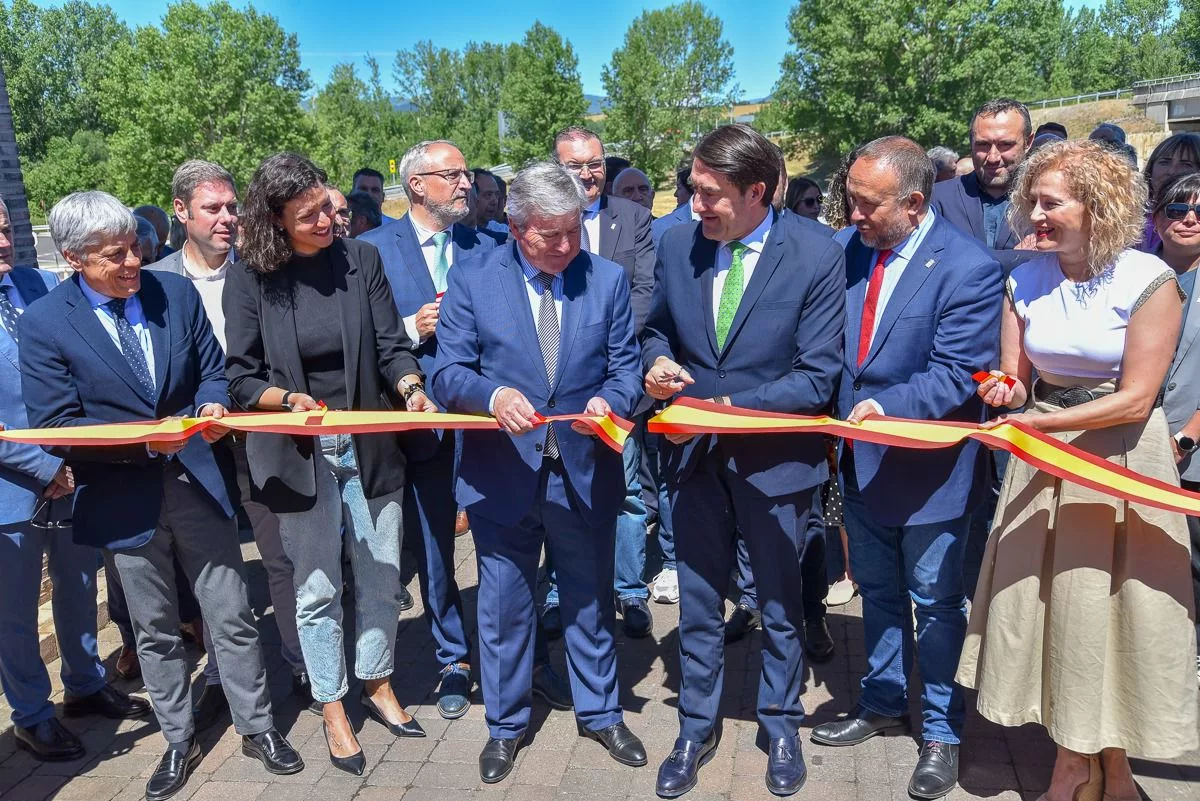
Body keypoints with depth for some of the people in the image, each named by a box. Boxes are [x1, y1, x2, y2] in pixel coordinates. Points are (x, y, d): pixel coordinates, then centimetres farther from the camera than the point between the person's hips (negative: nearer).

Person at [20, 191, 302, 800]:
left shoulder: (176, 293, -1)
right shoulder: (43, 323, -9)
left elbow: (211, 370, 9)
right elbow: (54, 427, -10)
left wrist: (211, 404, -14)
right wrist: (143, 439, -22)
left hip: (198, 480, 1)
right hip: (125, 497, -1)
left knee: (231, 616, 9)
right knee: (154, 630, 16)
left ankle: (257, 727, 28)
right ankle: (179, 742, 35)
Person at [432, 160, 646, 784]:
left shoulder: (608, 279, 0)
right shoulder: (472, 280, -4)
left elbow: (626, 368, 2)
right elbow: (449, 374, -6)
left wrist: (610, 399, -21)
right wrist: (494, 395, -27)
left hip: (585, 471, 1)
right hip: (501, 471, -1)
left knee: (591, 600, 17)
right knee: (503, 605, 13)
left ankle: (600, 714, 39)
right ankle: (505, 725, 35)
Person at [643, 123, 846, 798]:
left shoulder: (817, 255, -15)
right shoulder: (678, 244, -4)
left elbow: (818, 377, -16)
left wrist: (725, 408, -23)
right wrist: (659, 361, -12)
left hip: (775, 458, -2)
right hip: (695, 455, 3)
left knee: (780, 602, 17)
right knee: (698, 603, 15)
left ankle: (781, 725, 40)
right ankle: (697, 729, 35)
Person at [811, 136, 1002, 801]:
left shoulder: (969, 267, -17)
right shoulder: (853, 251, 0)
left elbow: (957, 373, -21)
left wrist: (887, 405, -33)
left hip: (927, 466, -5)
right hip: (860, 459, 6)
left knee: (935, 603, 11)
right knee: (877, 591, 21)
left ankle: (940, 731, 31)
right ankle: (883, 703, 42)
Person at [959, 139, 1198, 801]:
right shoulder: (1025, 280, 1)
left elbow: (1136, 399, -15)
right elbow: (1013, 377, 6)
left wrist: (1033, 423, -22)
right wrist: (1006, 389, -18)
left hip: (1120, 454, -4)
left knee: (1112, 608, 6)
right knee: (1048, 601, 8)